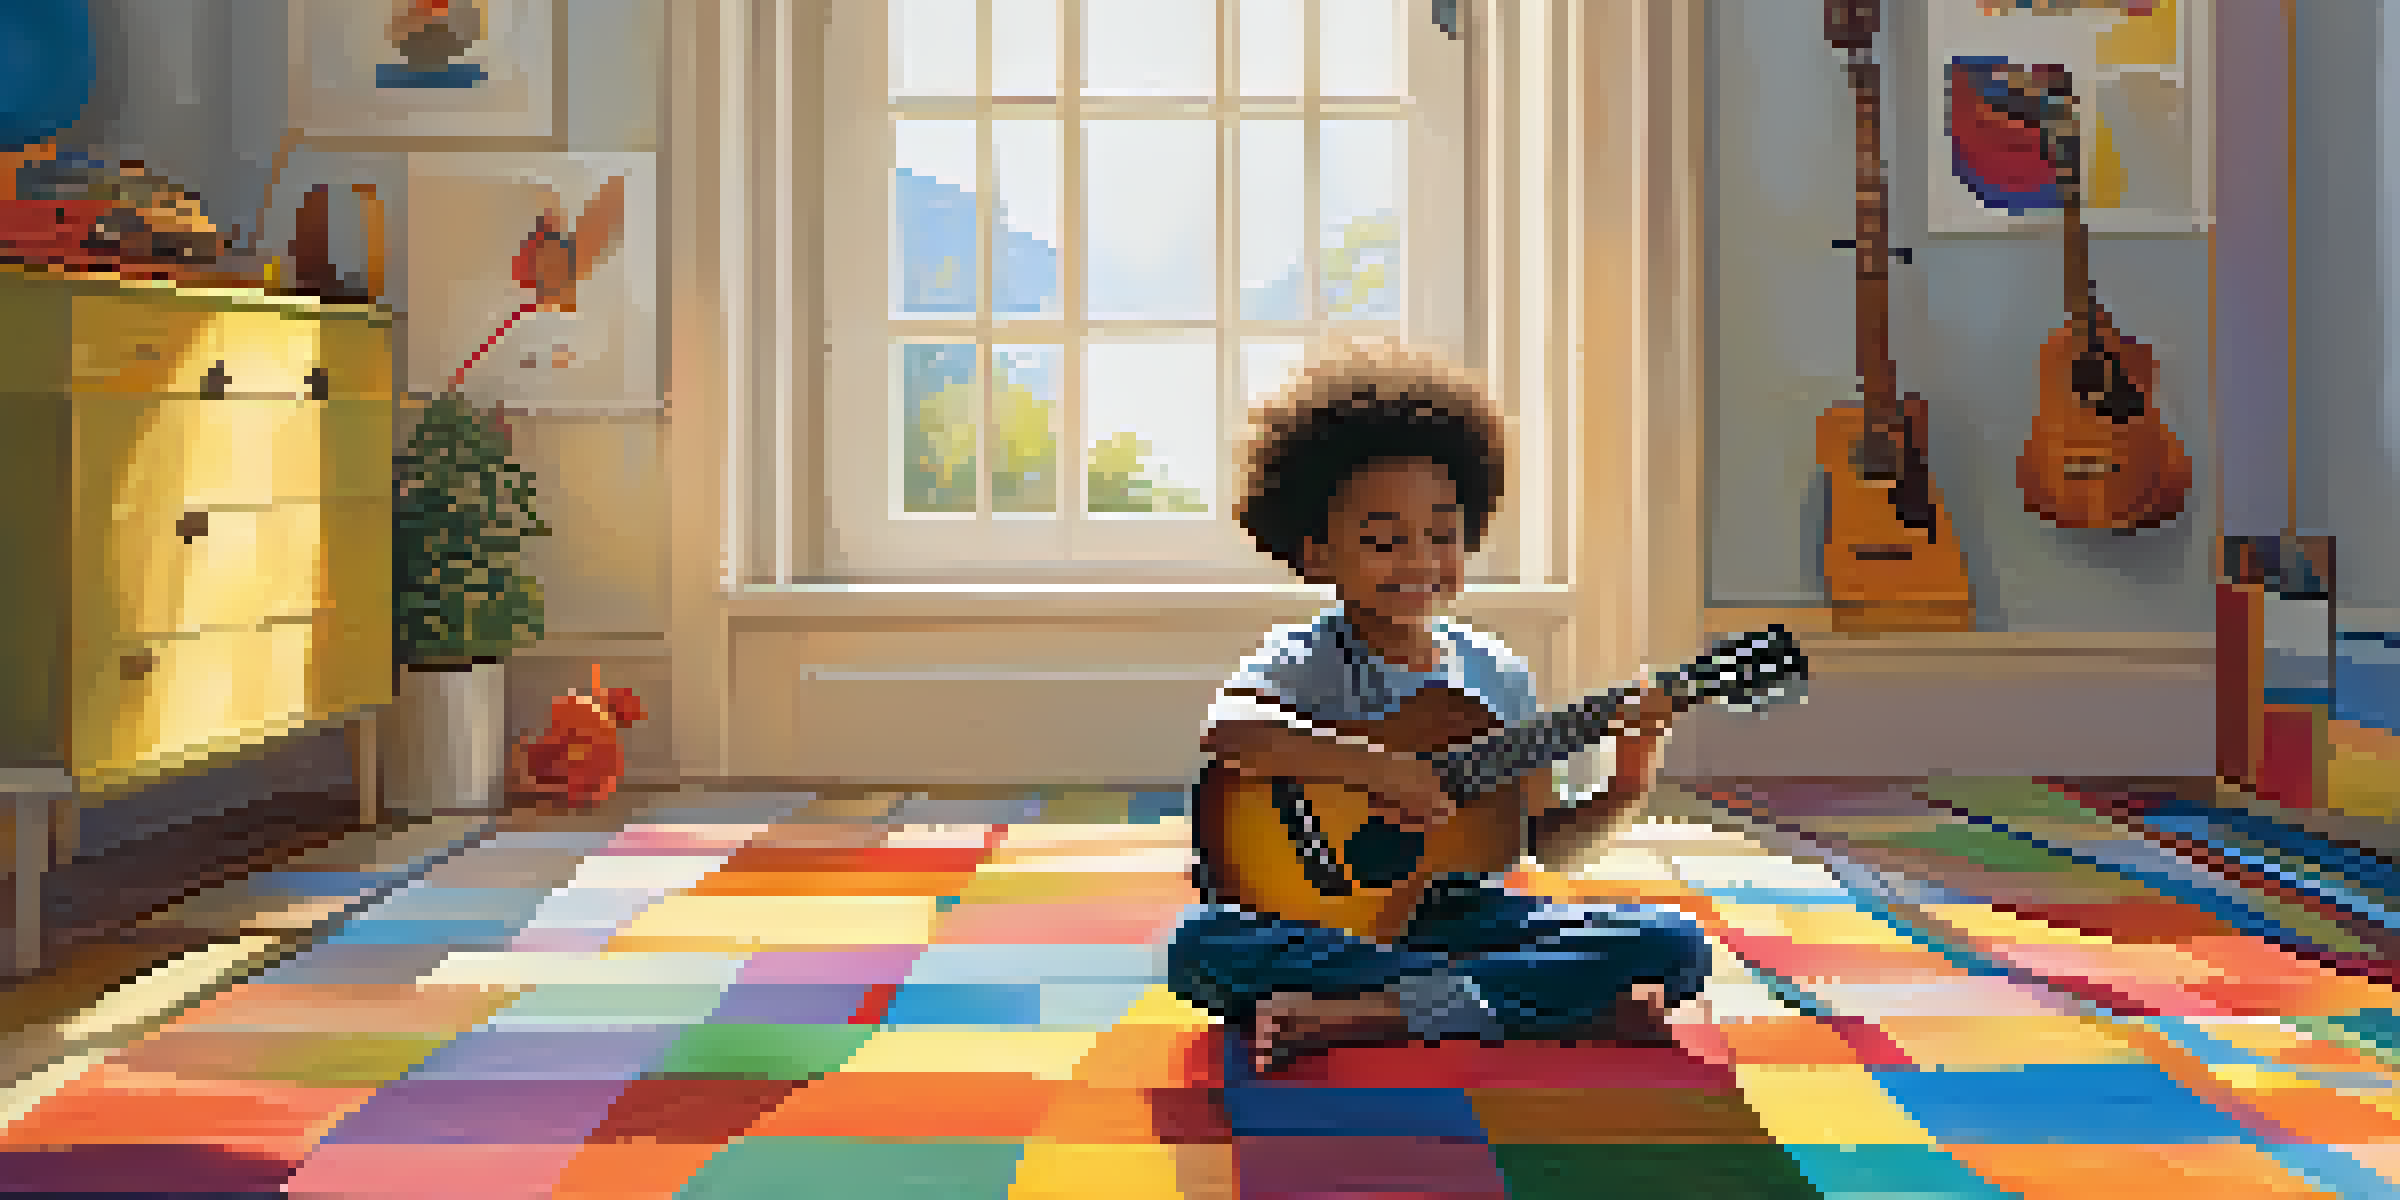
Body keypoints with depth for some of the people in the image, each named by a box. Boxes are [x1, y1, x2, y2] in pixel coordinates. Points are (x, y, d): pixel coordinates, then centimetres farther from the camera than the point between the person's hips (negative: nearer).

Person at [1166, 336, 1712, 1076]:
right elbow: (1228, 729, -27)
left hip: (1464, 916, 5)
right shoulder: (1303, 662, -3)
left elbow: (1537, 839, 14)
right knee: (1200, 947, -34)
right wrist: (1375, 769, -34)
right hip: (1325, 922, -4)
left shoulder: (1497, 675, 11)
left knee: (1674, 947, -17)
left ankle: (1363, 1015, -26)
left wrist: (1620, 796, -4)